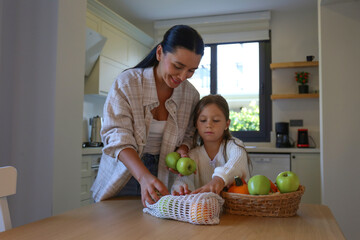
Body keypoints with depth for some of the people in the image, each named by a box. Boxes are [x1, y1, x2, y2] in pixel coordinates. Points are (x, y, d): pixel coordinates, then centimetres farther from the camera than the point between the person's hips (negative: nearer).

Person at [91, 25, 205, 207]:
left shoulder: (191, 95, -3)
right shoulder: (126, 83, -15)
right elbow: (117, 137, -23)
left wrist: (182, 151, -16)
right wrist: (144, 177, -37)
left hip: (161, 177, 3)